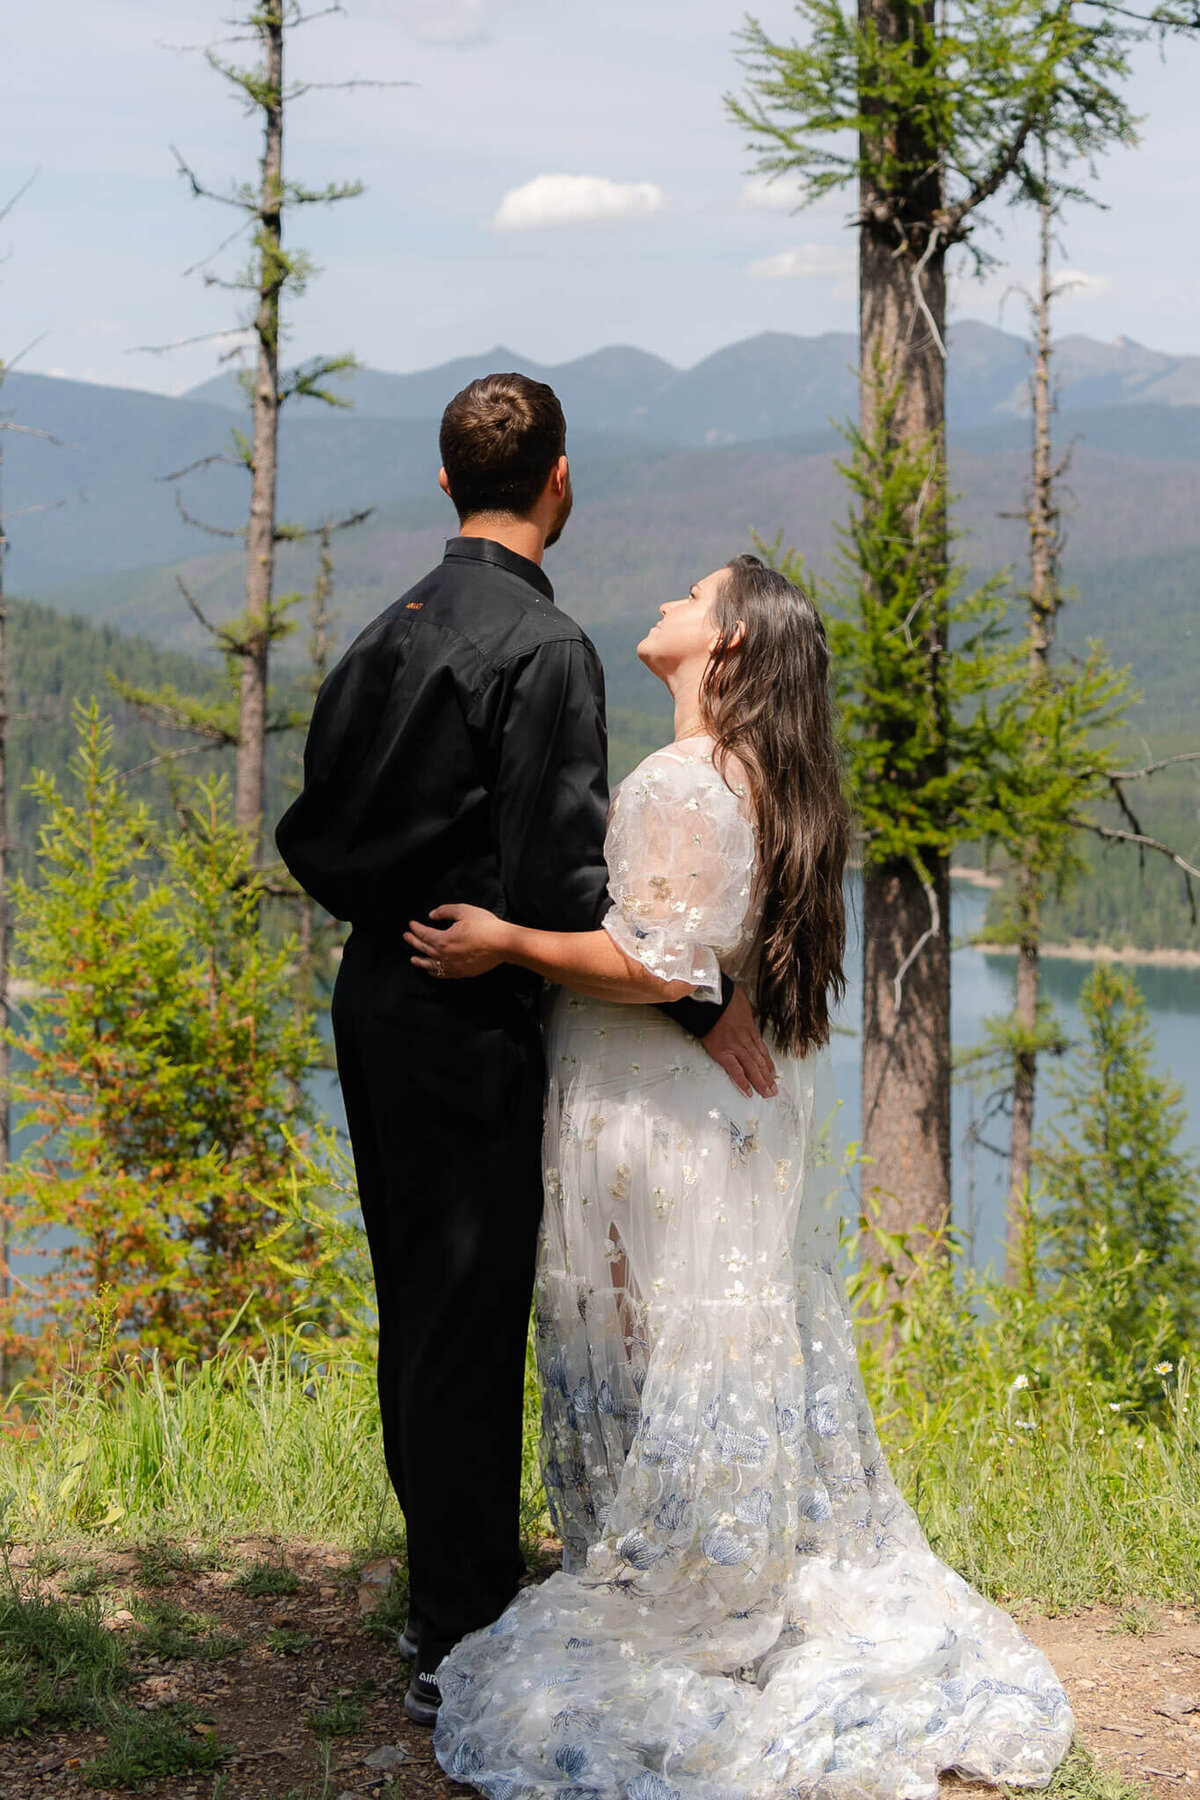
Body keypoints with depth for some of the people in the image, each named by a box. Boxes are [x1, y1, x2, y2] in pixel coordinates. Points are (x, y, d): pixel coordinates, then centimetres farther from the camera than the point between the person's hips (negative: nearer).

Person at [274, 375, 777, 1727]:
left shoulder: (391, 631, 8)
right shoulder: (543, 648, -17)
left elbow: (313, 834, 11)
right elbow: (559, 886, -22)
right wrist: (697, 998, -16)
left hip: (376, 996, 8)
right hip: (470, 1023, -8)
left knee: (418, 1308, 17)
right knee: (473, 1321, 0)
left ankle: (442, 1590, 30)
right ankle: (465, 1640, 9)